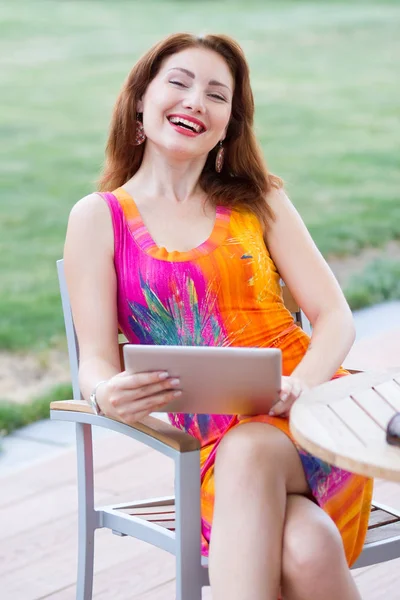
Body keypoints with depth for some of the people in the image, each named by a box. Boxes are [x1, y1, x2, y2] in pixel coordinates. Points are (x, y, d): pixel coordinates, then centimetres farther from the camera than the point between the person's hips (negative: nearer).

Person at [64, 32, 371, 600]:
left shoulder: (257, 201, 13)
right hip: (216, 438, -1)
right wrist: (108, 395, -24)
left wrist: (300, 386, -17)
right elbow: (96, 357, 2)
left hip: (309, 415, 1)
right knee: (303, 550, -34)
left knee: (248, 451, -36)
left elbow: (335, 316, 6)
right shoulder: (98, 219, 8)